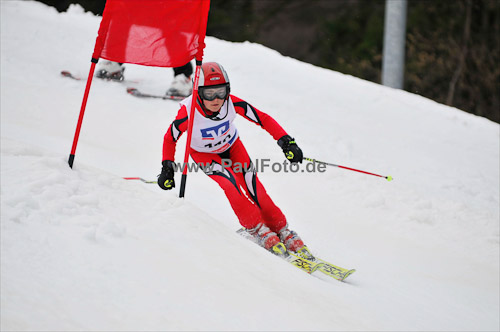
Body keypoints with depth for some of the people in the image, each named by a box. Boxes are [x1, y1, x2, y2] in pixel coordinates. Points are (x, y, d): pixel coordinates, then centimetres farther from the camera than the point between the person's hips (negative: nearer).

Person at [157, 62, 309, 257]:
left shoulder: (232, 104, -31)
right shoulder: (188, 112, -35)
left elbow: (263, 119, -20)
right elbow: (170, 139, -17)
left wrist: (286, 141, -28)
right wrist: (167, 167, -23)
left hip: (231, 145, 2)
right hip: (204, 154, -2)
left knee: (254, 190, -10)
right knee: (229, 185, -25)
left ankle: (283, 231, 5)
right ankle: (257, 229, -10)